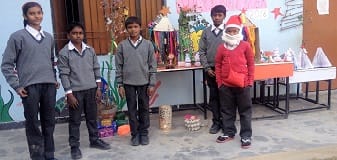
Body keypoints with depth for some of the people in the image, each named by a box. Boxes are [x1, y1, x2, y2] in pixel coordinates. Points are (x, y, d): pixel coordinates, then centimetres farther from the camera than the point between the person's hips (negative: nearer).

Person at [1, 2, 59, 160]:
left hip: (49, 86, 5)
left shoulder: (49, 37, 15)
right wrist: (17, 86, -6)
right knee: (33, 124, 1)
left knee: (49, 122, 10)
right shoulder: (17, 37, 0)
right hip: (30, 87, -4)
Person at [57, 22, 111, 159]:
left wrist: (98, 88, 4)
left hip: (91, 89, 4)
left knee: (92, 117, 15)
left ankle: (94, 140, 30)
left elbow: (96, 69, 8)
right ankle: (74, 146, 17)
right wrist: (69, 94, -12)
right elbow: (64, 74, -9)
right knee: (75, 120, 6)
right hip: (75, 91, -4)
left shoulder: (90, 50, 5)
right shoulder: (64, 53, -7)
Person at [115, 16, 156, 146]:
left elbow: (152, 65, -1)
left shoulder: (148, 44, -1)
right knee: (132, 110, 8)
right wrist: (120, 85, -2)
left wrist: (152, 84, -5)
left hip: (144, 82, 0)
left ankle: (144, 133, 22)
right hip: (128, 83, 0)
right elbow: (119, 66, 2)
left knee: (144, 109, 9)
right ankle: (135, 134, 20)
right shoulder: (122, 45, 0)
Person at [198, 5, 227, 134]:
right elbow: (202, 51, 5)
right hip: (211, 70, 2)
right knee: (214, 96, 8)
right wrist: (207, 68, -4)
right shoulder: (206, 32, 7)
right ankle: (216, 122, 17)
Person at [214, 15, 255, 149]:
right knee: (227, 110, 13)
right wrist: (219, 82, 3)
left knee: (245, 110, 6)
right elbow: (218, 65, 7)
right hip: (226, 85, 2)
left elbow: (251, 64, 2)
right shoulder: (222, 47, 2)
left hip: (242, 84, -2)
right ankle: (228, 132, 27)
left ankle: (246, 135, 14)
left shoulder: (245, 45, -2)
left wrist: (250, 81, -1)